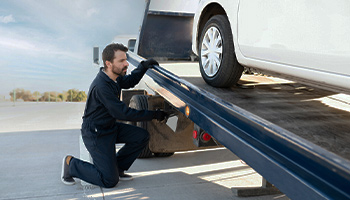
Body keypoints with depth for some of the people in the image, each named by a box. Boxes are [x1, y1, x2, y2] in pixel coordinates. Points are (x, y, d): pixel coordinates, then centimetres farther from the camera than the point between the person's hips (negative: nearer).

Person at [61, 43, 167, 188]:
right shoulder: (101, 86, -30)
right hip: (96, 134, -9)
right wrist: (154, 115, -23)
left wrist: (143, 66, 0)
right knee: (110, 181, -6)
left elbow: (129, 81, 19)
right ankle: (71, 164, 11)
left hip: (110, 127, 9)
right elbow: (123, 113, -29)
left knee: (142, 137, -2)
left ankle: (117, 167, 14)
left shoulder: (113, 77, -2)